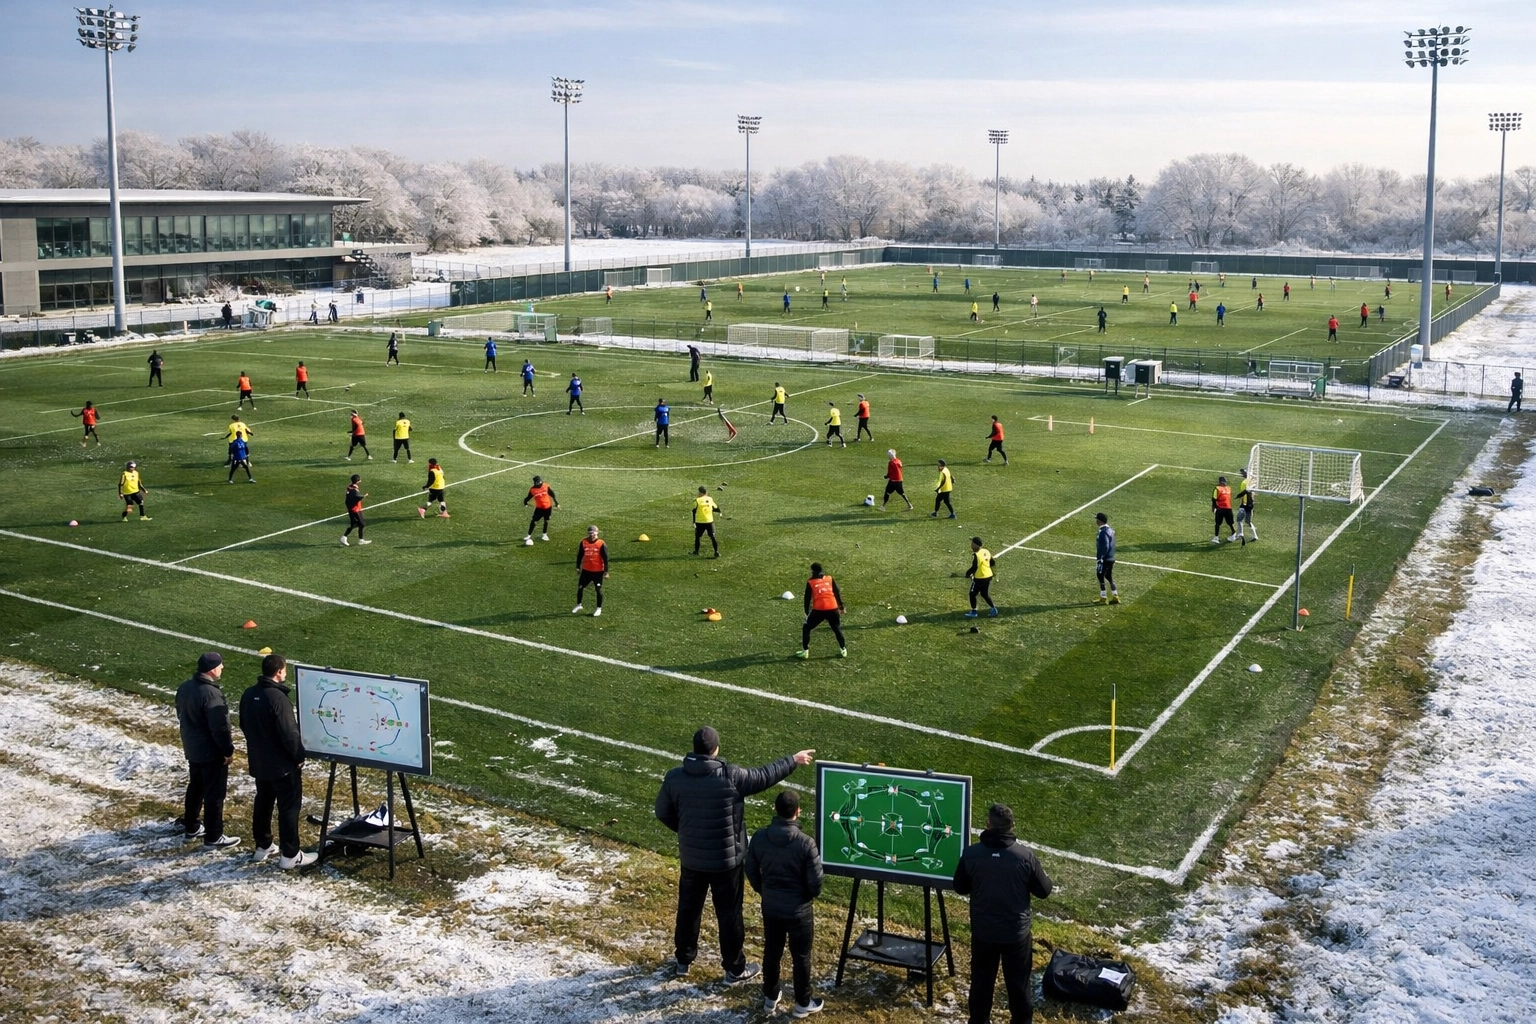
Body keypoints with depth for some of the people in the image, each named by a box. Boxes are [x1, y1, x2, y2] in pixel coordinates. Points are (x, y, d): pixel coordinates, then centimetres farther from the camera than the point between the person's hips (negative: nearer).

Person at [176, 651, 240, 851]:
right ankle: (213, 838, 8)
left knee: (195, 788, 23)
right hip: (212, 752, -9)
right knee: (214, 794, 1)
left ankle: (191, 827, 37)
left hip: (192, 748, 9)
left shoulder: (184, 688, 0)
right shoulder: (211, 694, -28)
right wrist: (229, 750, -14)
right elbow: (219, 727, -25)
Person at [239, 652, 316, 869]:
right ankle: (290, 855, 5)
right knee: (289, 807, 1)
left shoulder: (248, 694, 1)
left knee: (262, 803, 20)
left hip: (258, 762, 8)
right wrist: (299, 756, -11)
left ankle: (262, 846, 32)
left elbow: (244, 725, 13)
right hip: (282, 764, -8)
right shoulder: (278, 698, -25)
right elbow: (289, 733, -24)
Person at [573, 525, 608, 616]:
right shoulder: (583, 542, -2)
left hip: (598, 571, -4)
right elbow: (579, 555, 10)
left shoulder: (601, 544, -13)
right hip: (586, 570, 4)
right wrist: (578, 567, 12)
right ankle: (578, 605, 28)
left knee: (598, 589, 3)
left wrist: (606, 571, -10)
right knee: (580, 587, 9)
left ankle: (599, 608, 18)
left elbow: (605, 558, -9)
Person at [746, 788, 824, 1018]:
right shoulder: (806, 844, -25)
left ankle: (770, 999, 37)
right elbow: (816, 882, -18)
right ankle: (802, 1003, 30)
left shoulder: (758, 838, -12)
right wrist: (811, 895, 5)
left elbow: (751, 872, 0)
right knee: (801, 956, 15)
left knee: (771, 952, 22)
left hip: (770, 908, 4)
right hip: (798, 910, -4)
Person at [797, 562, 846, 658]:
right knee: (837, 629, 24)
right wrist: (841, 607, 19)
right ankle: (843, 650, 24)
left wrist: (807, 612, 18)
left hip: (818, 609, -2)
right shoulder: (830, 579, 14)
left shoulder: (810, 582, 8)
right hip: (833, 608, 2)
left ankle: (805, 651, 9)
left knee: (806, 628, 15)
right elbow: (837, 593, 13)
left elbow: (807, 598, 9)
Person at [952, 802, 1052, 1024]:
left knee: (981, 981, 19)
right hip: (1016, 933, -1)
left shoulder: (971, 854, -14)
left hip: (983, 933, 1)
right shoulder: (1026, 856, -18)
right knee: (1019, 983, 16)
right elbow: (1043, 891, -6)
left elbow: (960, 888, 0)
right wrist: (1044, 876, 14)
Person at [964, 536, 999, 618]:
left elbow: (974, 567, -23)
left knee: (972, 594, 9)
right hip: (988, 576, 8)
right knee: (984, 594, 22)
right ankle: (993, 609, 21)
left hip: (979, 578, -8)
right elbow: (992, 563, 12)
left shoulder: (976, 555, -22)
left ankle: (973, 612, 14)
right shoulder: (986, 551, 4)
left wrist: (968, 573, -6)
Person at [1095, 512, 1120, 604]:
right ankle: (1115, 597, 18)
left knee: (1101, 576, -1)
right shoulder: (1110, 529, 11)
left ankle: (1103, 598, 3)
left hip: (1105, 559, -10)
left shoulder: (1103, 531, -19)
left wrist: (1100, 558, -20)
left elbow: (1104, 547, -22)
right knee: (1109, 577, 16)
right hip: (1111, 558, 10)